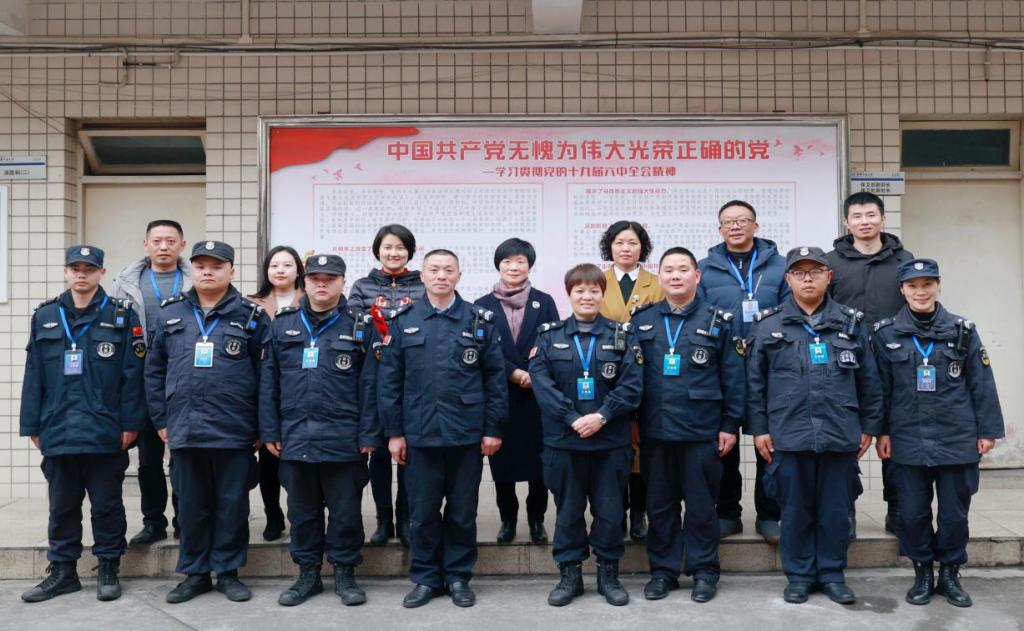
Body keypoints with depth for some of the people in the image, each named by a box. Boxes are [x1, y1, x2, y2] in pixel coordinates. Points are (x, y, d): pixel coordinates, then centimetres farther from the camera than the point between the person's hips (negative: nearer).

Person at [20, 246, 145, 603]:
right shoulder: (45, 317, 9)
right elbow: (34, 376, 9)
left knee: (106, 505, 7)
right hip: (58, 431, 3)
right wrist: (32, 425, 5)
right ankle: (62, 571, 25)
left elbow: (132, 374, -4)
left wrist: (130, 423, -7)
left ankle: (108, 570, 20)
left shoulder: (121, 316, -1)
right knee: (62, 505, 12)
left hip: (105, 432, -3)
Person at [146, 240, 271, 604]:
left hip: (234, 431, -2)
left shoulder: (251, 316, 0)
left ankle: (228, 572, 21)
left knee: (232, 504, 7)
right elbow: (154, 370, 12)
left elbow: (265, 375, -1)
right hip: (184, 429, 3)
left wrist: (263, 427, -3)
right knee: (191, 506, 12)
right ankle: (195, 573, 25)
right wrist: (161, 420, 7)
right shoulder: (170, 314, 8)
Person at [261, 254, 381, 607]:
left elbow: (369, 385, -2)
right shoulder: (282, 324, 8)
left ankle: (344, 572, 23)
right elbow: (269, 381, 8)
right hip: (295, 435, 3)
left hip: (343, 437, -2)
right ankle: (308, 573, 27)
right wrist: (270, 431, 3)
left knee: (345, 511, 7)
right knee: (302, 510, 13)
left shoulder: (359, 326, 1)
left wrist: (368, 434, -7)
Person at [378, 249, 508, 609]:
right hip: (419, 433, 1)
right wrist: (394, 431, -1)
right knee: (422, 512, 9)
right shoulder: (403, 321, 3)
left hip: (467, 433, 0)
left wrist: (493, 428, -3)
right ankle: (426, 578, 24)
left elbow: (495, 377, 2)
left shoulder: (481, 320, 2)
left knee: (462, 512, 10)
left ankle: (459, 577, 25)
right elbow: (389, 379, 3)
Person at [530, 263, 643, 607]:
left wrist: (602, 415, -17)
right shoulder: (549, 336, 3)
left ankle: (608, 573, 23)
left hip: (611, 440, 0)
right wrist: (572, 418, -16)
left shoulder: (622, 335, 3)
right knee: (568, 509, 10)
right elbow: (542, 382, -6)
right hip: (563, 439, 0)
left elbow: (631, 384, -5)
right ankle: (569, 574, 23)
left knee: (610, 509, 7)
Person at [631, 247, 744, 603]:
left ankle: (704, 570, 22)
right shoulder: (641, 321, 6)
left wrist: (730, 425, -2)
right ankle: (662, 570, 23)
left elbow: (733, 377, 1)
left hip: (702, 430, -2)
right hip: (654, 429, 2)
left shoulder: (718, 321, 2)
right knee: (659, 504, 11)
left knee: (701, 504, 8)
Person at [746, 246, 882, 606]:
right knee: (795, 510, 8)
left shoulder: (851, 324, 7)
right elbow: (755, 382, 3)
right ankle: (799, 575, 22)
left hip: (841, 435, 1)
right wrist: (758, 428, 0)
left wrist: (869, 426, 8)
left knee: (836, 510, 9)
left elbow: (869, 380, 10)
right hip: (789, 435, -1)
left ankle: (832, 574, 25)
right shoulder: (768, 326, 2)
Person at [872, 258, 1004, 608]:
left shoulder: (963, 330, 2)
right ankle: (922, 573, 23)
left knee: (954, 511, 8)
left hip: (957, 439, 0)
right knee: (912, 512, 5)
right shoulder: (886, 334, 0)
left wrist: (988, 430, 1)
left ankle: (950, 574, 26)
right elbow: (881, 388, 2)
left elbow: (981, 384, 3)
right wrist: (882, 431, 1)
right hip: (908, 440, 0)